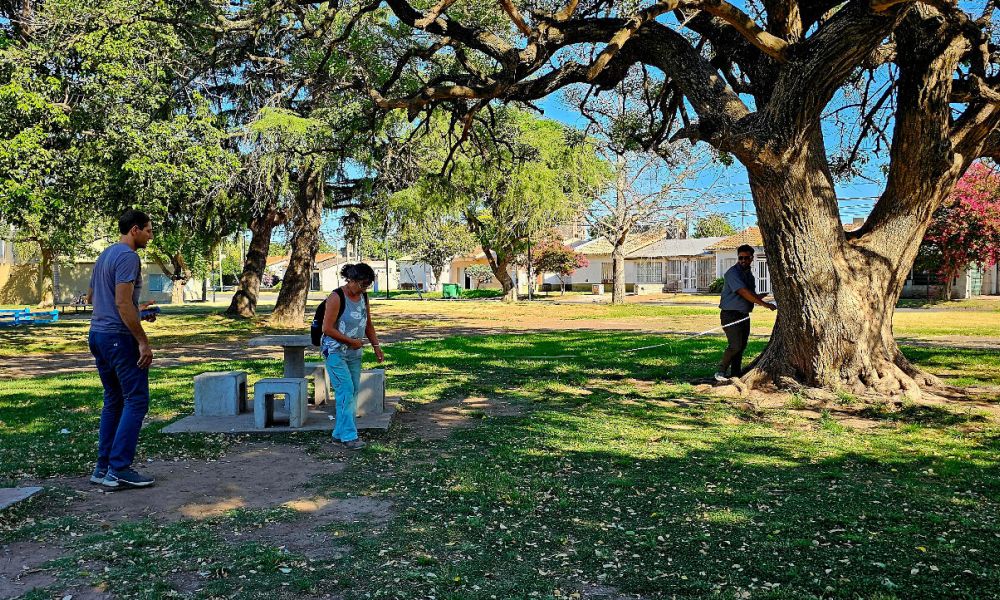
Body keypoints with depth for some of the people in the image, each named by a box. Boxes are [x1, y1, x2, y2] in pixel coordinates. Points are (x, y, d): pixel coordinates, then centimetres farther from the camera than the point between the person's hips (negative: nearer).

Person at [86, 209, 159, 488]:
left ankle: (103, 468, 17)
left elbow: (91, 297, 25)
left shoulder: (105, 255, 17)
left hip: (97, 335, 10)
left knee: (113, 401, 14)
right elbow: (122, 303, -21)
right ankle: (119, 469, -6)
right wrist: (143, 341, -19)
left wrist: (137, 309, 23)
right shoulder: (128, 257, -13)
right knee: (136, 400, -6)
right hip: (118, 337, -10)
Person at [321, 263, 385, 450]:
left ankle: (340, 432, 20)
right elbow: (327, 329, -19)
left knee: (353, 392, 9)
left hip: (354, 353, 7)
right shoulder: (336, 297, -17)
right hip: (335, 352, -7)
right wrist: (351, 341, -15)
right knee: (346, 391, -11)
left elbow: (368, 325, 15)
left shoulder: (363, 297, 5)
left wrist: (376, 346, 6)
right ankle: (348, 436, -6)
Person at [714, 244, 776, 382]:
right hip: (731, 314, -8)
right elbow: (744, 292, -23)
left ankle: (736, 373, 19)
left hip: (744, 315, 8)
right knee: (735, 345, -15)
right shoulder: (733, 273, -14)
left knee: (742, 346, 10)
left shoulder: (749, 274, 15)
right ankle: (721, 372, -4)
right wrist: (765, 304, -23)